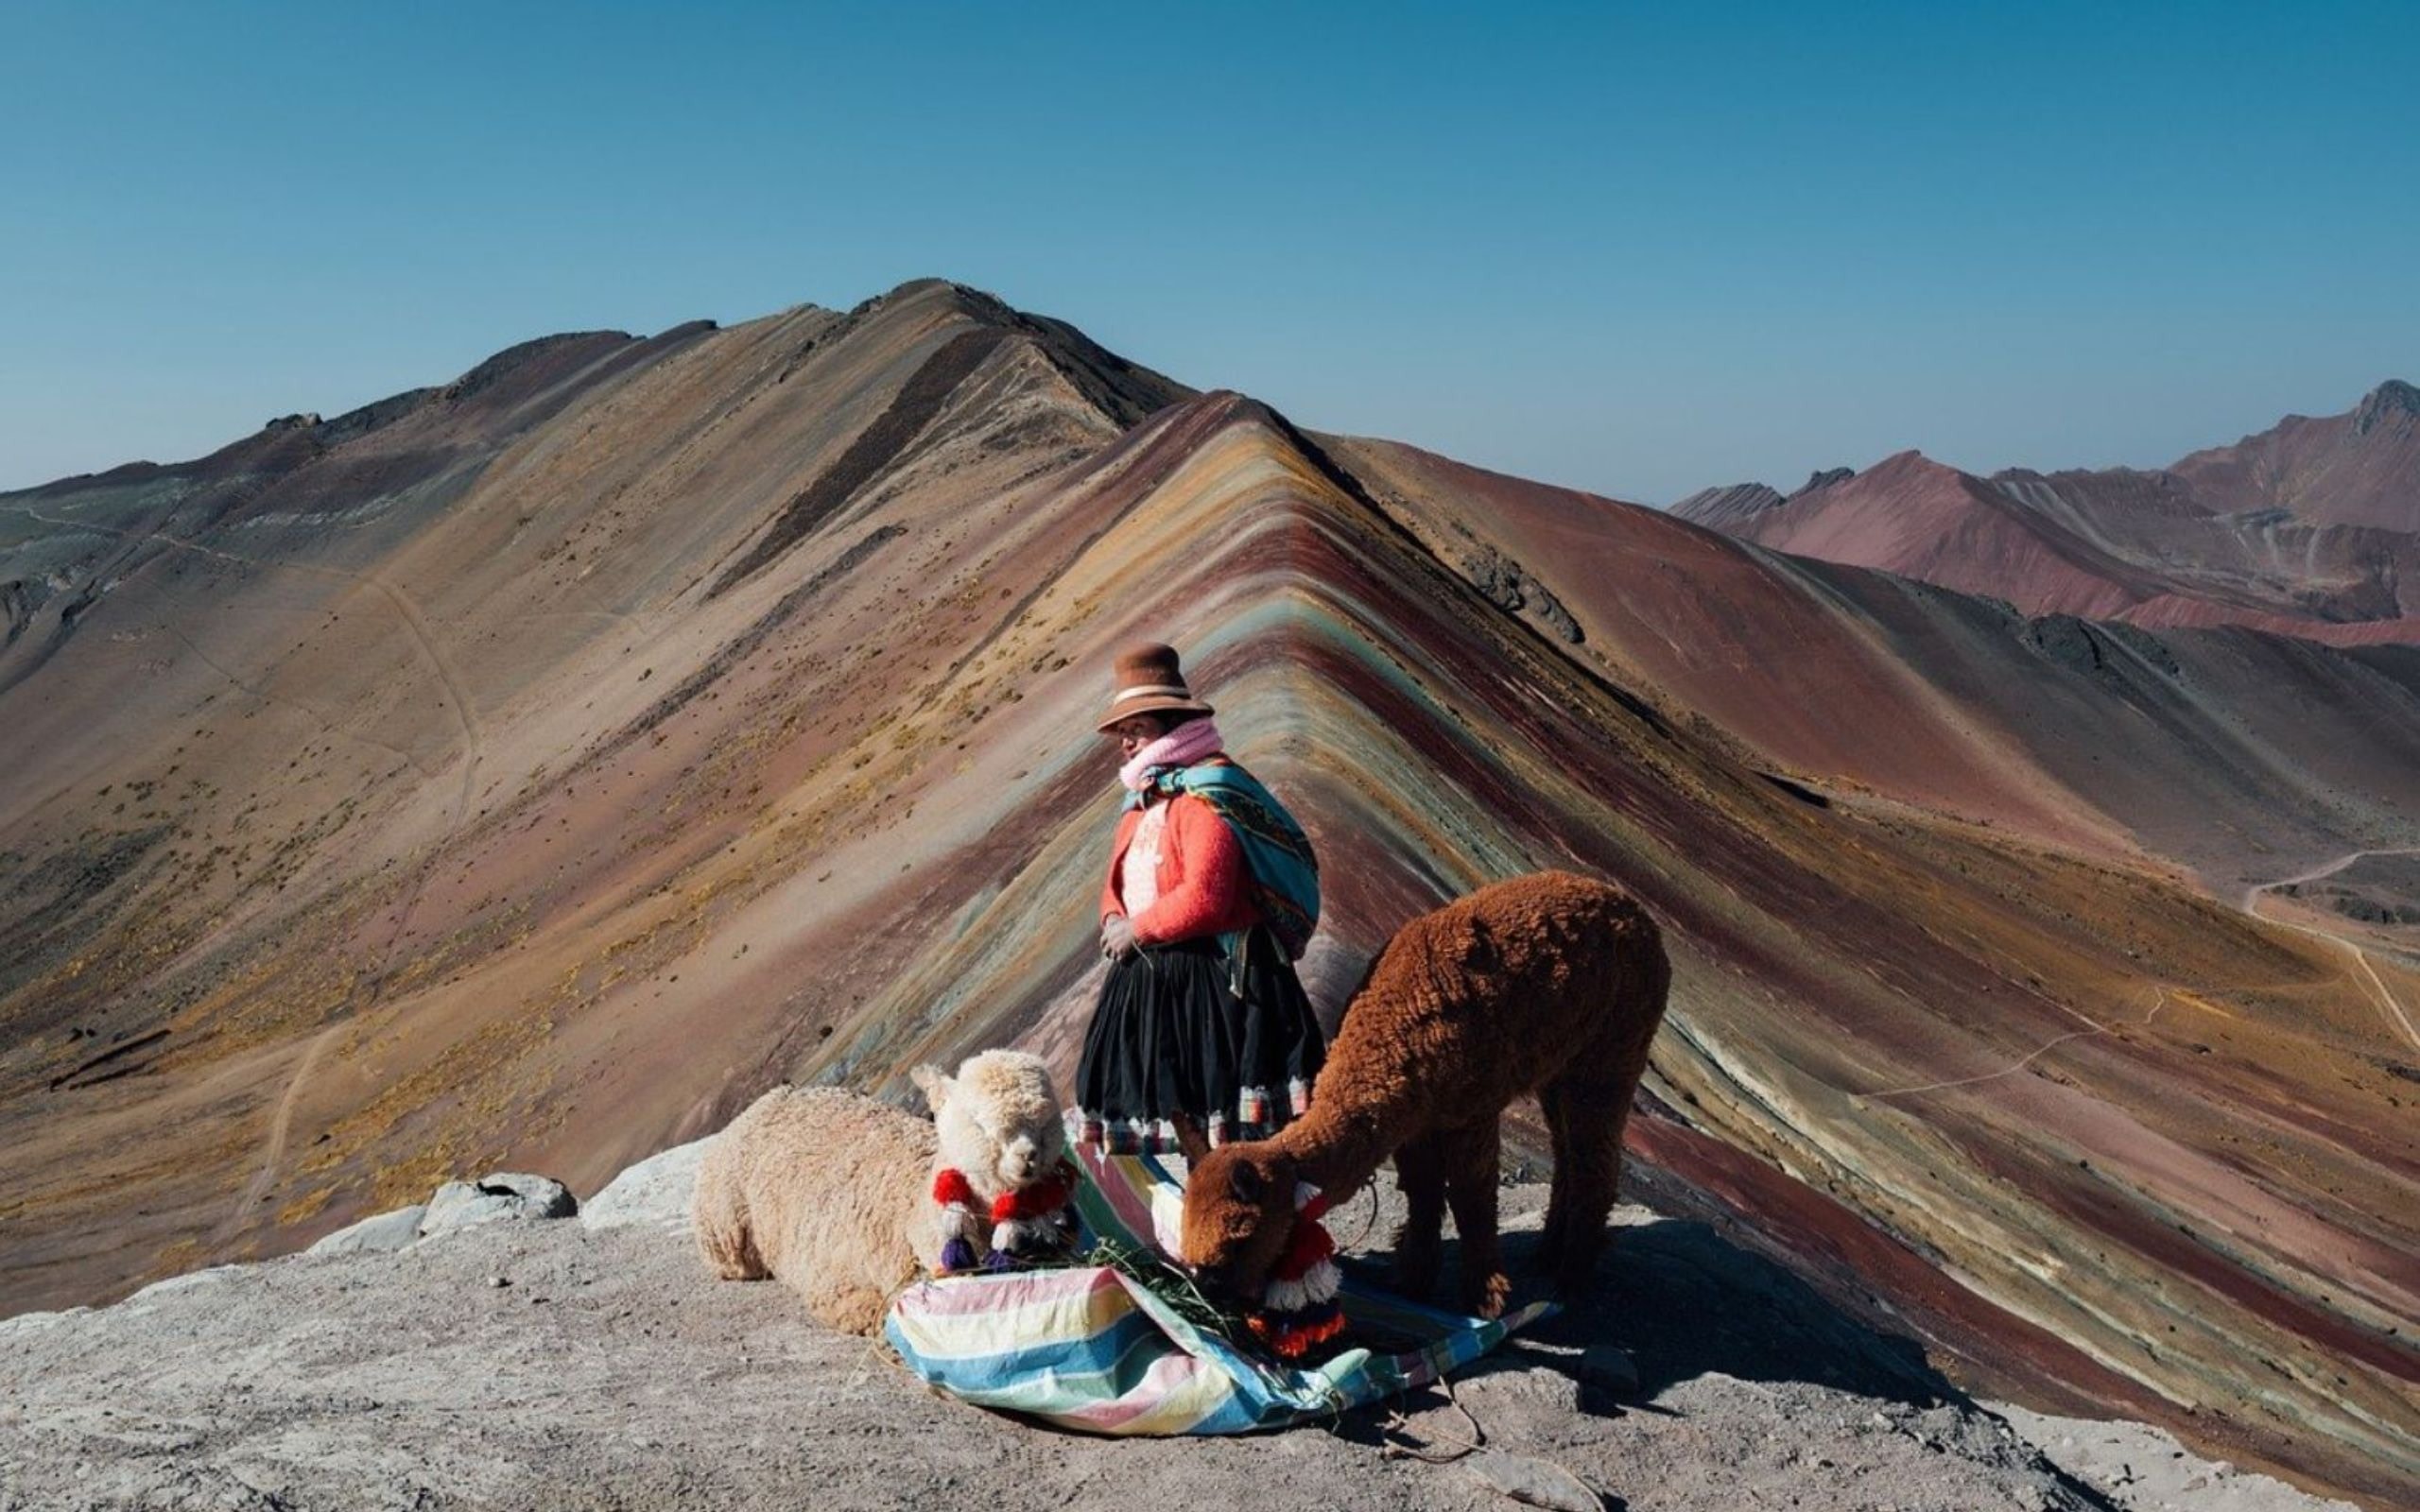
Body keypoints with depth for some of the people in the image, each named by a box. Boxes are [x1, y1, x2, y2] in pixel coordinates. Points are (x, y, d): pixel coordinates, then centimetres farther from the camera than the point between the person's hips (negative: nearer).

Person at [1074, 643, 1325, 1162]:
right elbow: (1118, 880, 19)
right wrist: (1114, 920, -3)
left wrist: (1137, 930, -13)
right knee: (1180, 1103, 14)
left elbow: (1204, 897, -24)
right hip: (1153, 976, 9)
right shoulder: (1144, 797, 15)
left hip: (1214, 976, -9)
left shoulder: (1207, 793, -15)